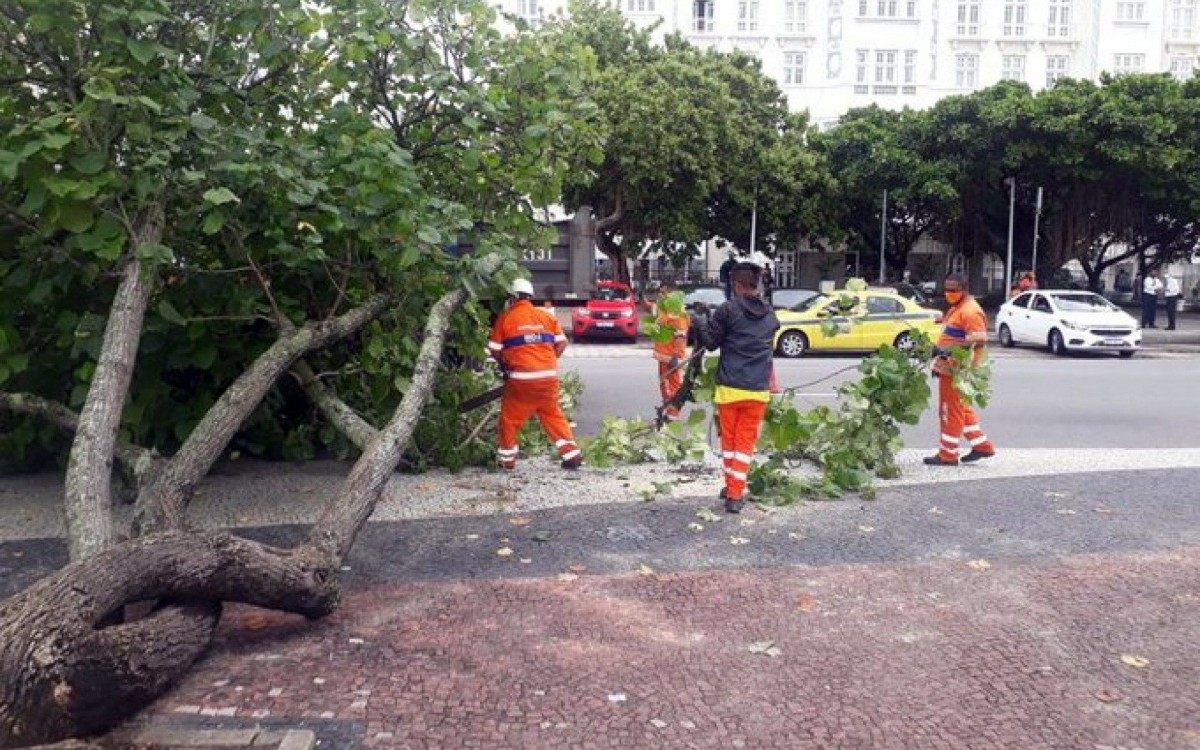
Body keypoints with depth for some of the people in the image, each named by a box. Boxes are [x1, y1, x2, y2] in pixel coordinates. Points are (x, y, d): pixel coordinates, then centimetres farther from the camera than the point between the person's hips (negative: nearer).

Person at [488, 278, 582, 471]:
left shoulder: (505, 318, -1)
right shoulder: (547, 317, 9)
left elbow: (494, 350, 2)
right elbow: (561, 344, 7)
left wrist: (505, 365, 20)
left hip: (521, 379, -3)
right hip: (548, 377, 4)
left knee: (510, 419, 12)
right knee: (553, 416, 17)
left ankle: (506, 460, 20)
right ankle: (572, 453, 13)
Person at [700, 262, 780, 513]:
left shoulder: (728, 310, -8)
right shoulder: (770, 316, 7)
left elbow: (710, 342, -4)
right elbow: (769, 346, 15)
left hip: (730, 388, -2)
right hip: (758, 390, 3)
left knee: (729, 439, 13)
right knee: (745, 442, 7)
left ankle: (731, 487, 23)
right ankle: (736, 495, 2)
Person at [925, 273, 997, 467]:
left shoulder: (970, 310, -17)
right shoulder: (956, 308, 18)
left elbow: (980, 338, -29)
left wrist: (951, 348, -33)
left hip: (956, 370, -11)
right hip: (950, 368, 11)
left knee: (951, 410, -3)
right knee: (961, 408, 18)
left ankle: (947, 454, 6)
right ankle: (982, 445, 25)